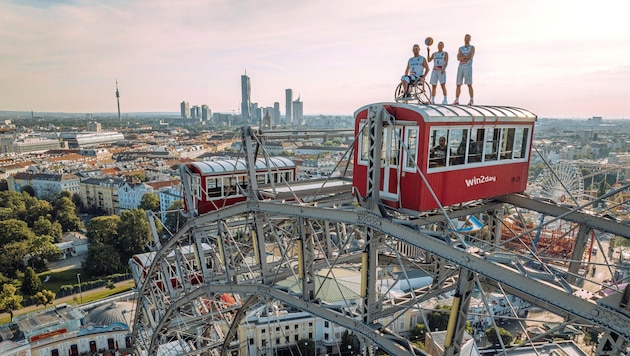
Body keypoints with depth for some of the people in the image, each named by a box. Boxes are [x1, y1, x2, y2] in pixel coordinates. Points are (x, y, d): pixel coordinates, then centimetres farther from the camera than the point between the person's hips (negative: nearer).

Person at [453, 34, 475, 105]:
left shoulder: (472, 47, 4)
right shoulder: (460, 48, 18)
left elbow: (469, 57, -13)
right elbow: (458, 58, 1)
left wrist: (462, 56, -3)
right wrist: (466, 57, -11)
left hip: (468, 68, -4)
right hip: (460, 67, 4)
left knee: (469, 84, -9)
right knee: (458, 85, -2)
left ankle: (471, 100, -2)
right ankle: (456, 101, -2)